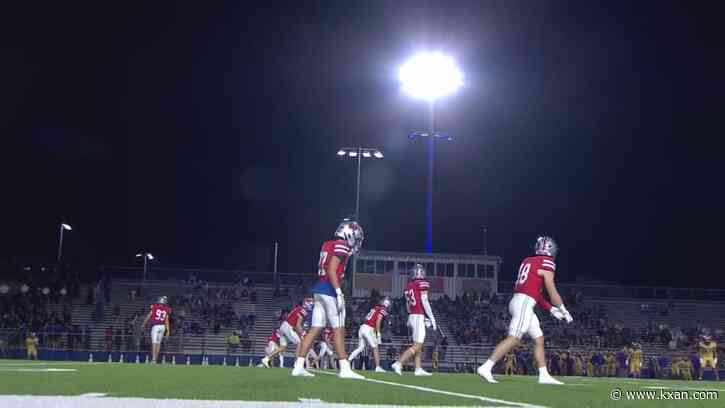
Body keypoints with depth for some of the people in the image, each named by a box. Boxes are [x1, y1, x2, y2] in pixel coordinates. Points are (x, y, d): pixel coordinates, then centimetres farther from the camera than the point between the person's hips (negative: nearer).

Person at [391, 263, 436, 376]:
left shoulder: (408, 286, 13)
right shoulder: (422, 284, -8)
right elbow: (424, 302, -12)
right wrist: (432, 318, -8)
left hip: (411, 316, 8)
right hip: (419, 317, -8)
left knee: (418, 345, 14)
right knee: (416, 346, -8)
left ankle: (418, 369, 14)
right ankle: (398, 363, -17)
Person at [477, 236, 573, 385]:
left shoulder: (528, 261, 20)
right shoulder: (547, 264, -5)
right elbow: (552, 293, -3)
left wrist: (551, 309, 27)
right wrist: (564, 311, 11)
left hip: (518, 301, 9)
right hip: (524, 303, -9)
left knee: (539, 339, 14)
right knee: (513, 339, -13)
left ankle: (544, 376, 15)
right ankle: (486, 367, -17)